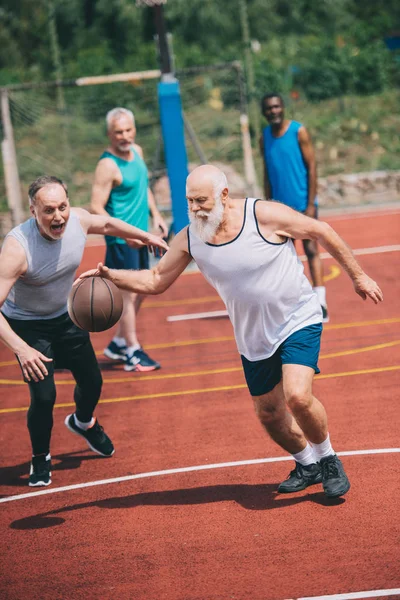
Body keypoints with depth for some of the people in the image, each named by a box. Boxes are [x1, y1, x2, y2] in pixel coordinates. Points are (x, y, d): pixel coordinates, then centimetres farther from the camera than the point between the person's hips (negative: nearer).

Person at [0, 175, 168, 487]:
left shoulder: (78, 220, -20)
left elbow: (107, 223, 6)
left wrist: (146, 236, 15)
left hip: (67, 317, 5)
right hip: (28, 325, -5)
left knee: (92, 382, 16)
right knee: (44, 396, -15)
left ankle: (84, 422, 53)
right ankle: (40, 458, 15)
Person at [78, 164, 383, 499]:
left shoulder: (264, 215, -22)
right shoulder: (189, 239, -10)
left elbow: (320, 231, -9)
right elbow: (155, 281, 0)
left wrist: (357, 275, -2)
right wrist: (111, 276, -17)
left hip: (298, 320, -5)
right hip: (254, 339, 5)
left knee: (298, 396, -23)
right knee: (269, 414, 11)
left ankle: (329, 462, 5)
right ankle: (307, 465, 40)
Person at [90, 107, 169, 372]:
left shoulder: (137, 151, 6)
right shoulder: (108, 165, -19)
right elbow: (96, 208, -21)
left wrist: (156, 215, 13)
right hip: (121, 240, -9)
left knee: (140, 292, 15)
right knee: (129, 293, -4)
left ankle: (118, 343, 28)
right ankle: (133, 352, 5)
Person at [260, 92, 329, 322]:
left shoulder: (299, 131, -8)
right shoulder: (265, 137, 6)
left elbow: (312, 167, -9)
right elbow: (268, 174, 12)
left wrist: (311, 204, -14)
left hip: (303, 202, -5)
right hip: (281, 206, 5)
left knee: (311, 250, -7)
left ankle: (320, 303, -9)